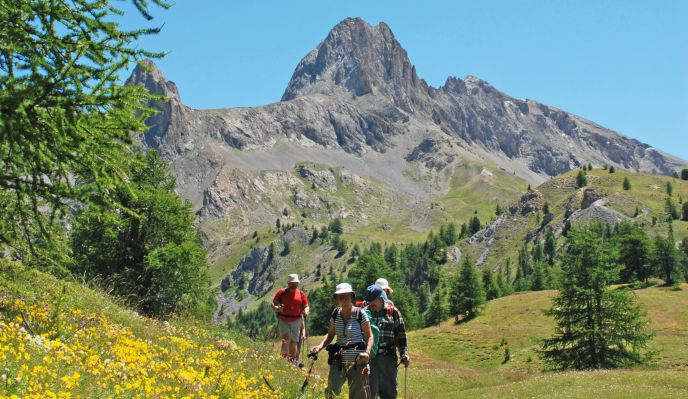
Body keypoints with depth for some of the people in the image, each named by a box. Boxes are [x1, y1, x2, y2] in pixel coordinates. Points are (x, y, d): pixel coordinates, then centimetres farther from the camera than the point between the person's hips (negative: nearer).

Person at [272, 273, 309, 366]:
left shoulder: (301, 294, 5)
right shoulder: (281, 292, 0)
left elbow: (306, 306, 9)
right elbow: (273, 304, 2)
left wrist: (306, 311, -15)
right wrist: (277, 308, -21)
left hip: (296, 321, 2)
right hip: (283, 320, -2)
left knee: (294, 341, 10)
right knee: (286, 338, -21)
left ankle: (293, 360, 22)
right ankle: (285, 356, -13)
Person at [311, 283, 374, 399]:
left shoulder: (360, 313, -6)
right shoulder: (336, 314, 6)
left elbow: (369, 336, -4)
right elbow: (330, 335, 15)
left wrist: (367, 352, -21)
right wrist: (320, 346, -3)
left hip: (357, 361, -3)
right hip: (338, 360, 3)